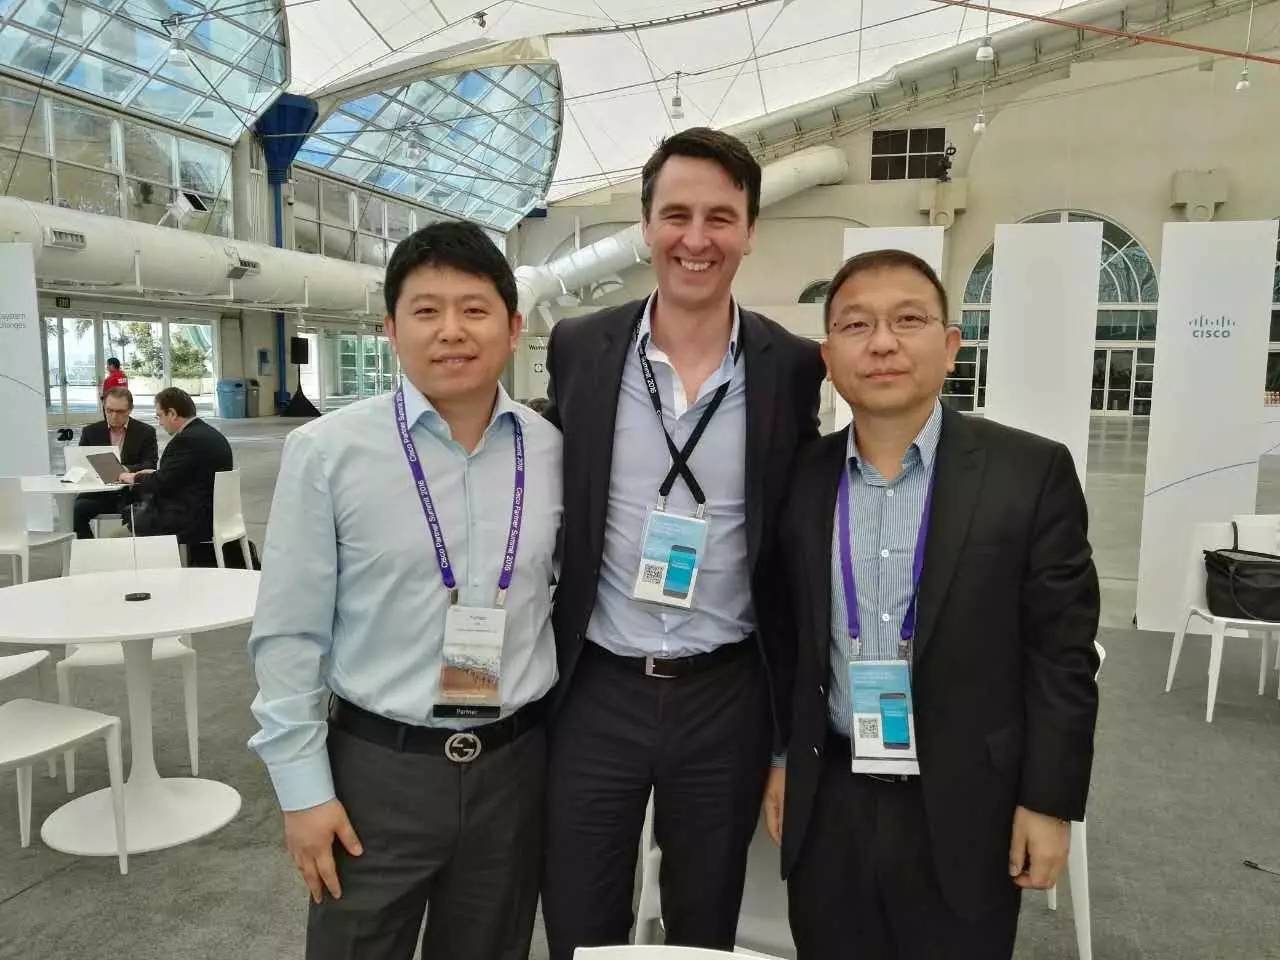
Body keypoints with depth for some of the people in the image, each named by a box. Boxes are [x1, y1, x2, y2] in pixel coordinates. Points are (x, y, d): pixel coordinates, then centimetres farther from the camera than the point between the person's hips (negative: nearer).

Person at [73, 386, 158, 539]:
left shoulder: (146, 432, 5)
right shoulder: (90, 432, 12)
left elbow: (150, 466, -4)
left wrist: (127, 470, -24)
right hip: (98, 493, 3)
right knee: (76, 510, -26)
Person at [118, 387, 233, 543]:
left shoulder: (187, 439, -19)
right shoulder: (210, 434, 10)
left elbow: (161, 484, -13)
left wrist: (135, 478, 4)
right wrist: (156, 474, 15)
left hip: (194, 521, -9)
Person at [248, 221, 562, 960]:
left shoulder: (554, 452, -3)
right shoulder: (327, 452, -10)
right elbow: (289, 634, -6)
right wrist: (303, 787, -4)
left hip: (514, 763, 3)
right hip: (378, 766, -2)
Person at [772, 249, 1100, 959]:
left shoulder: (1031, 473, -9)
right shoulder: (802, 478, -2)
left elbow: (1062, 652, -7)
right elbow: (789, 637, 6)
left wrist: (1049, 801, -7)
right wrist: (780, 756, 8)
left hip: (964, 808, -2)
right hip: (828, 806, 3)